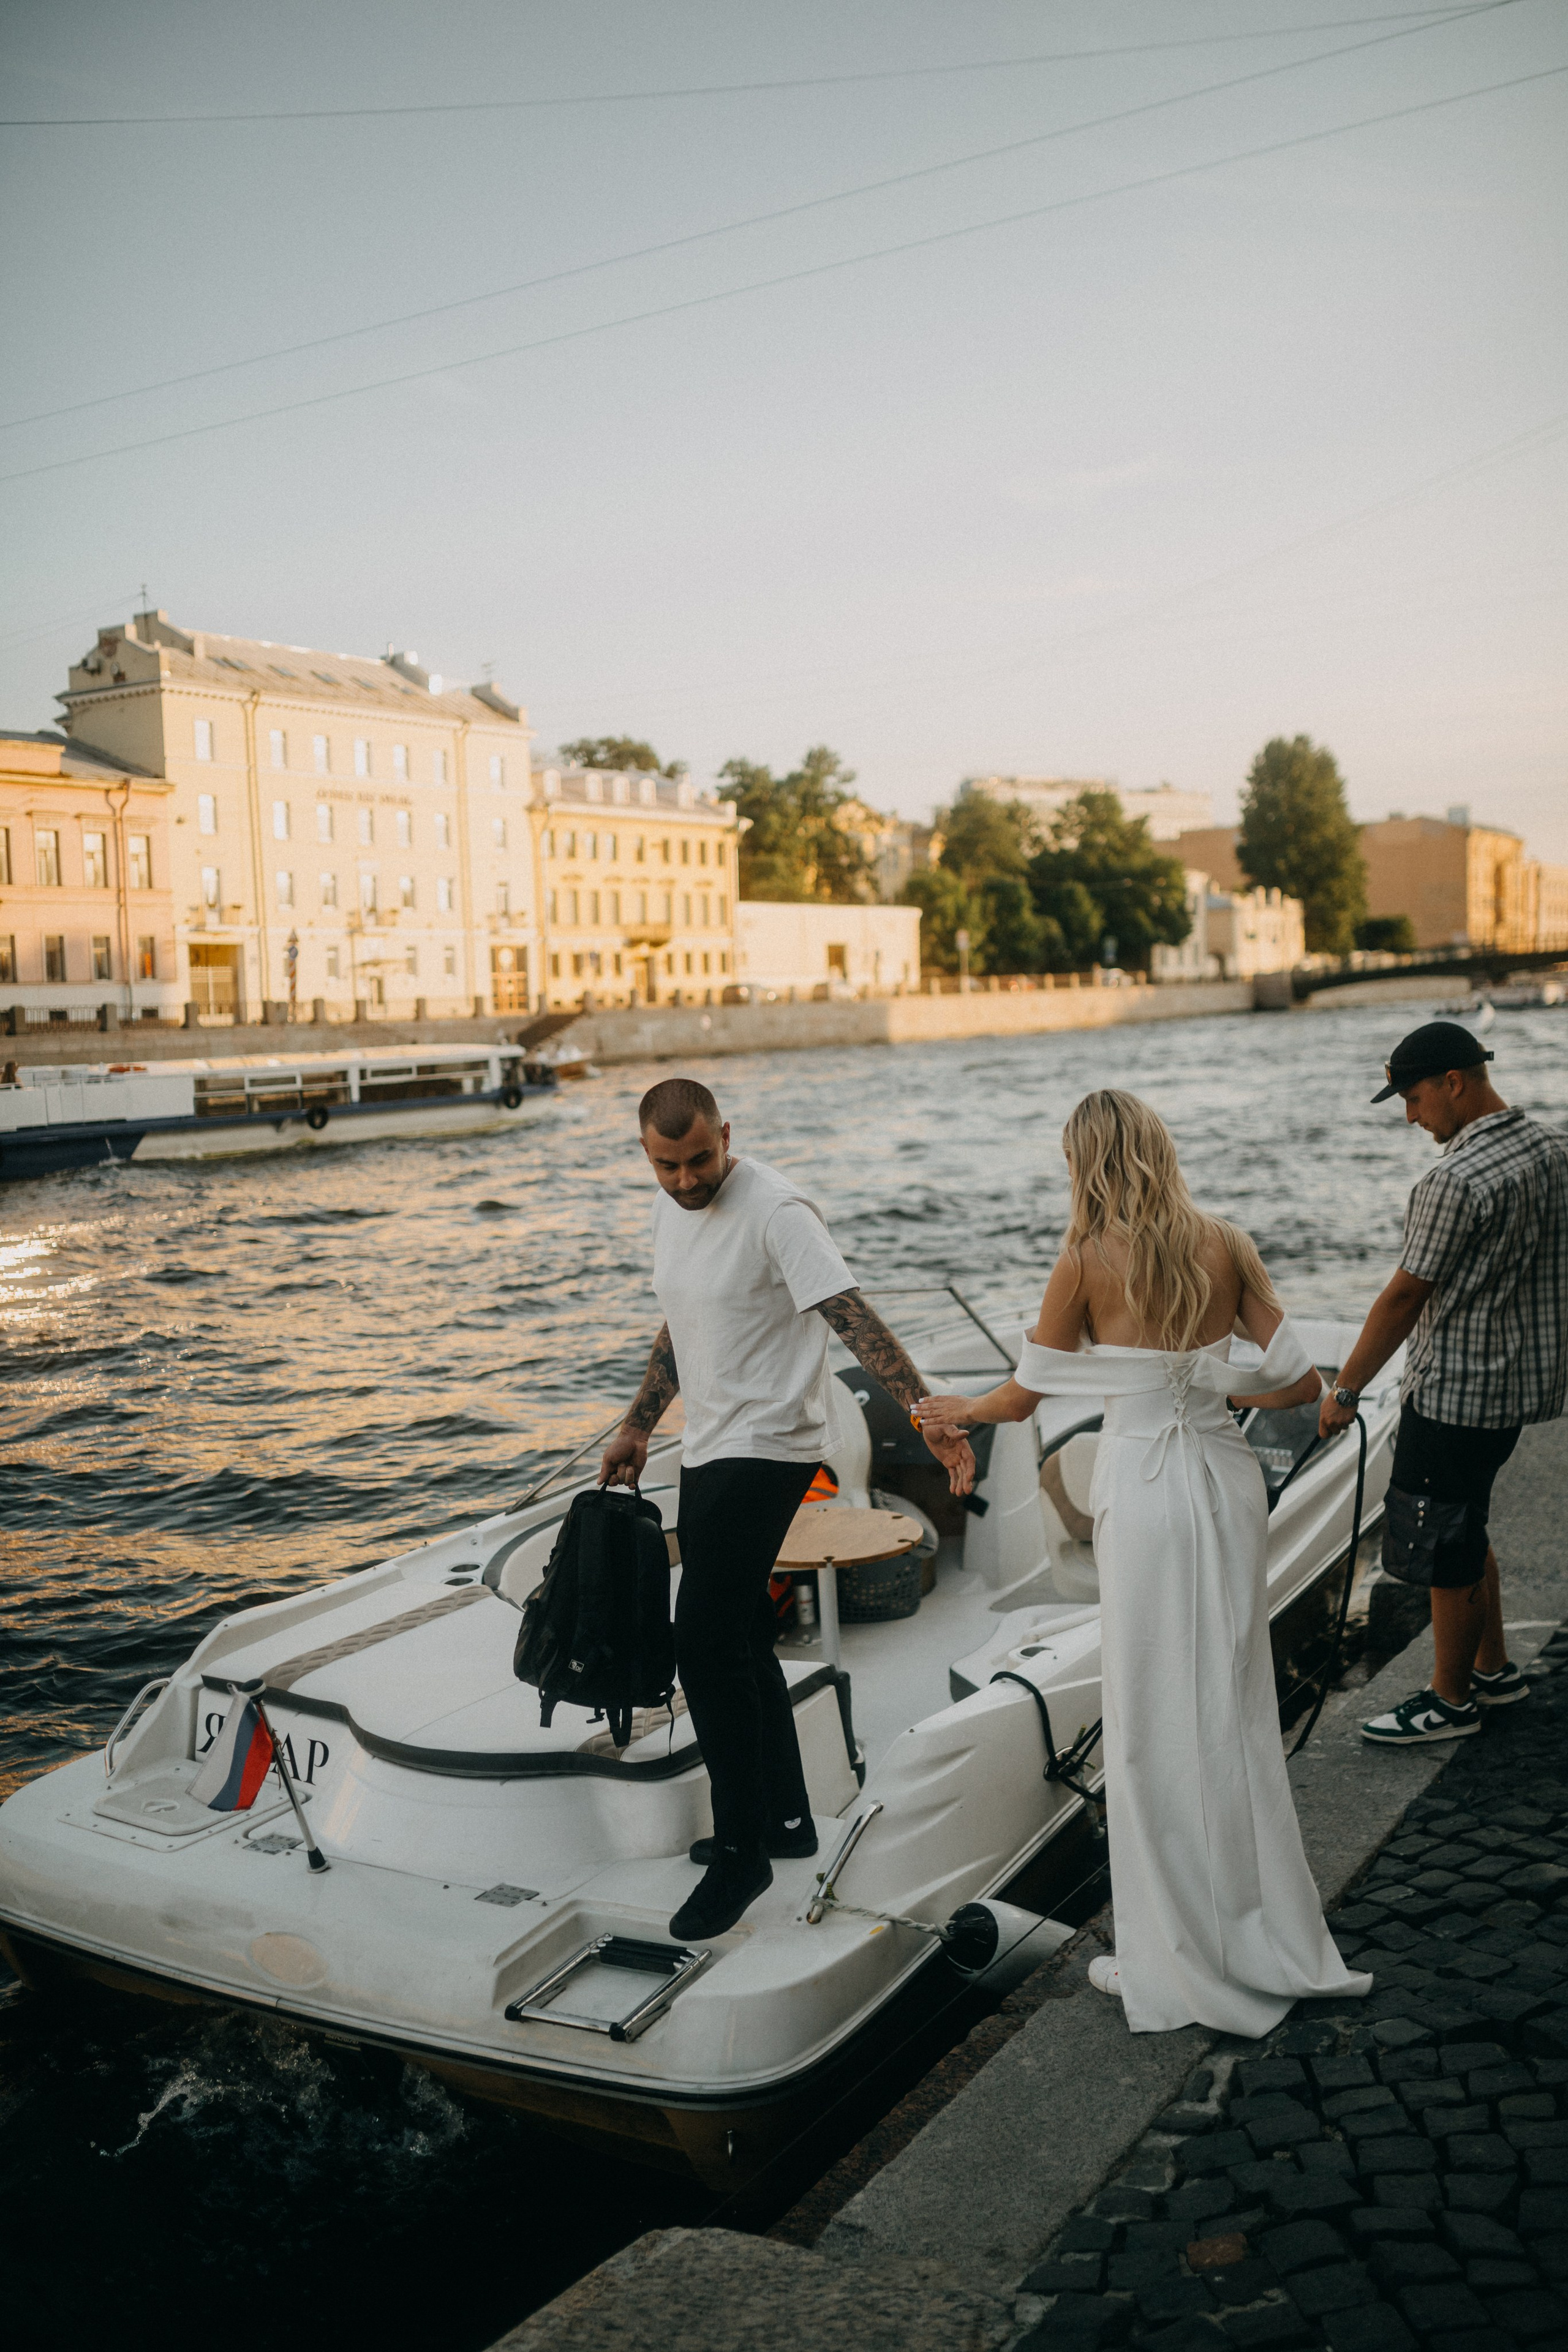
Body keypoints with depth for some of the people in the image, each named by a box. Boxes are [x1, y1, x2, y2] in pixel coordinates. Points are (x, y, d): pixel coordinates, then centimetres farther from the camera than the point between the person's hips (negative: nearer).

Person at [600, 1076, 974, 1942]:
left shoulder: (775, 1210, -18)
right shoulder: (670, 1208, 9)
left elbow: (852, 1317, -25)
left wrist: (926, 1412, -33)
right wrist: (637, 1427, 25)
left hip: (767, 1450, -9)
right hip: (710, 1449, 9)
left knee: (705, 1640, -13)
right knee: (739, 1639, 16)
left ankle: (742, 1851, -1)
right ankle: (785, 1818, 30)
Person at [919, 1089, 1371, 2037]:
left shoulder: (1088, 1261, -10)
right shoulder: (1226, 1244, 1)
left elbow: (1024, 1396, -1)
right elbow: (1302, 1381, 1)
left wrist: (957, 1411, 19)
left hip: (1146, 1491, -5)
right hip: (1228, 1481, 5)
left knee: (1155, 1729, 7)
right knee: (1235, 1713, 16)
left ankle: (1181, 1964, 18)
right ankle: (1274, 1945, 26)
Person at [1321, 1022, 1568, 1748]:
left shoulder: (1458, 1180, -25)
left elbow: (1405, 1297, -20)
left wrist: (1344, 1390, -10)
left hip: (1455, 1392, -10)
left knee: (1444, 1551, 5)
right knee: (1464, 1530, 23)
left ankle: (1451, 1702, 19)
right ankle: (1494, 1669, 35)